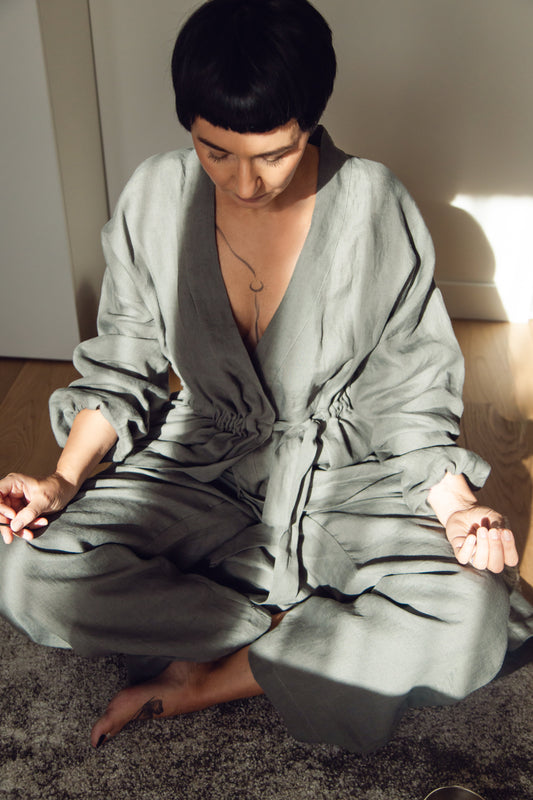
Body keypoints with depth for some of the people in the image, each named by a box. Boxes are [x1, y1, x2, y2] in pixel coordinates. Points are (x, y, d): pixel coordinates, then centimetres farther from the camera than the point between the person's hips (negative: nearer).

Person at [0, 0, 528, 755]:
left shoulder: (375, 208, -12)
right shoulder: (156, 198, -7)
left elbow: (410, 388, -4)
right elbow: (121, 367, 3)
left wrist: (455, 506, -19)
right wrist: (66, 479, -11)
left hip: (346, 477, -1)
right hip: (201, 466, 2)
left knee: (471, 621, -27)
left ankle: (209, 680, -12)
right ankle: (296, 633, -12)